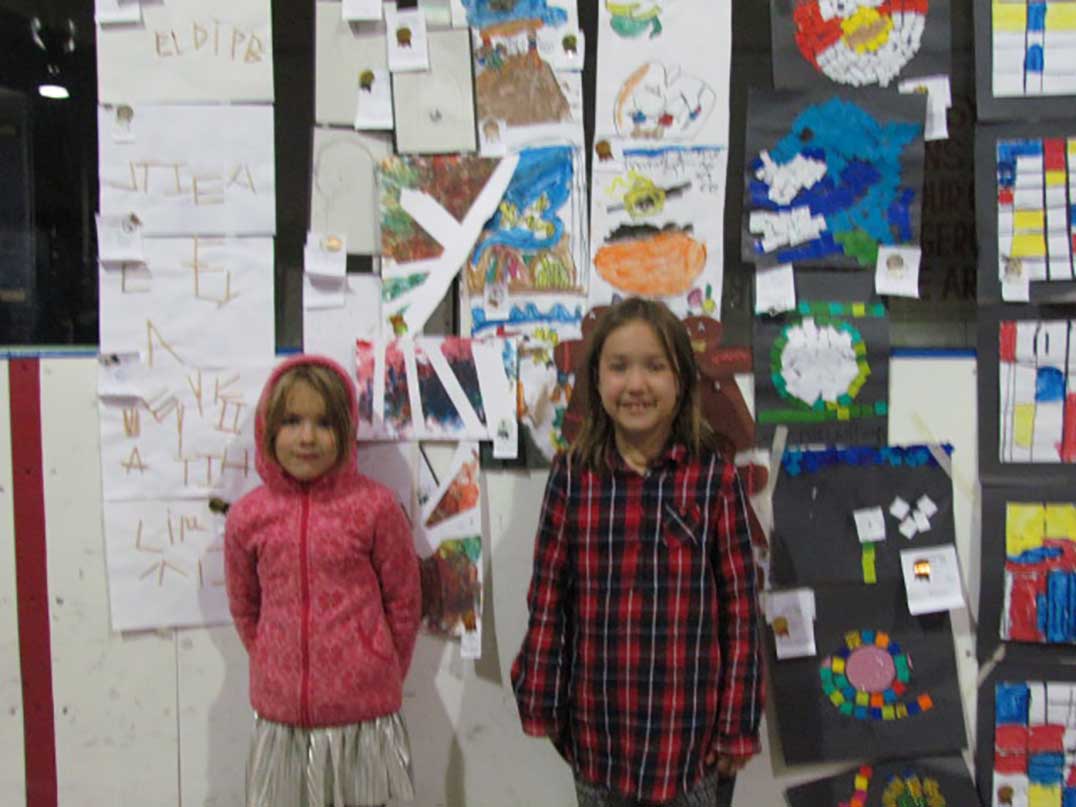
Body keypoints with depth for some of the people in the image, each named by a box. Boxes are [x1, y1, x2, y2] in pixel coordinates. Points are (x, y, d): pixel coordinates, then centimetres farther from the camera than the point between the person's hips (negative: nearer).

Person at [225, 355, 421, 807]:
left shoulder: (374, 507, -11)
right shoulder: (248, 517, -3)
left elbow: (404, 601, -1)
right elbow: (244, 608, 10)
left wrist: (381, 678, 7)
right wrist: (277, 671, 13)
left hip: (361, 715, -2)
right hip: (280, 714, 3)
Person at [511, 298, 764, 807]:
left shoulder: (714, 479, -7)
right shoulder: (572, 476, -3)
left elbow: (739, 609, -4)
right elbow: (547, 600, 1)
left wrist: (737, 725, -3)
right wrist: (539, 704, 2)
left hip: (690, 726, -1)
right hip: (597, 728, 2)